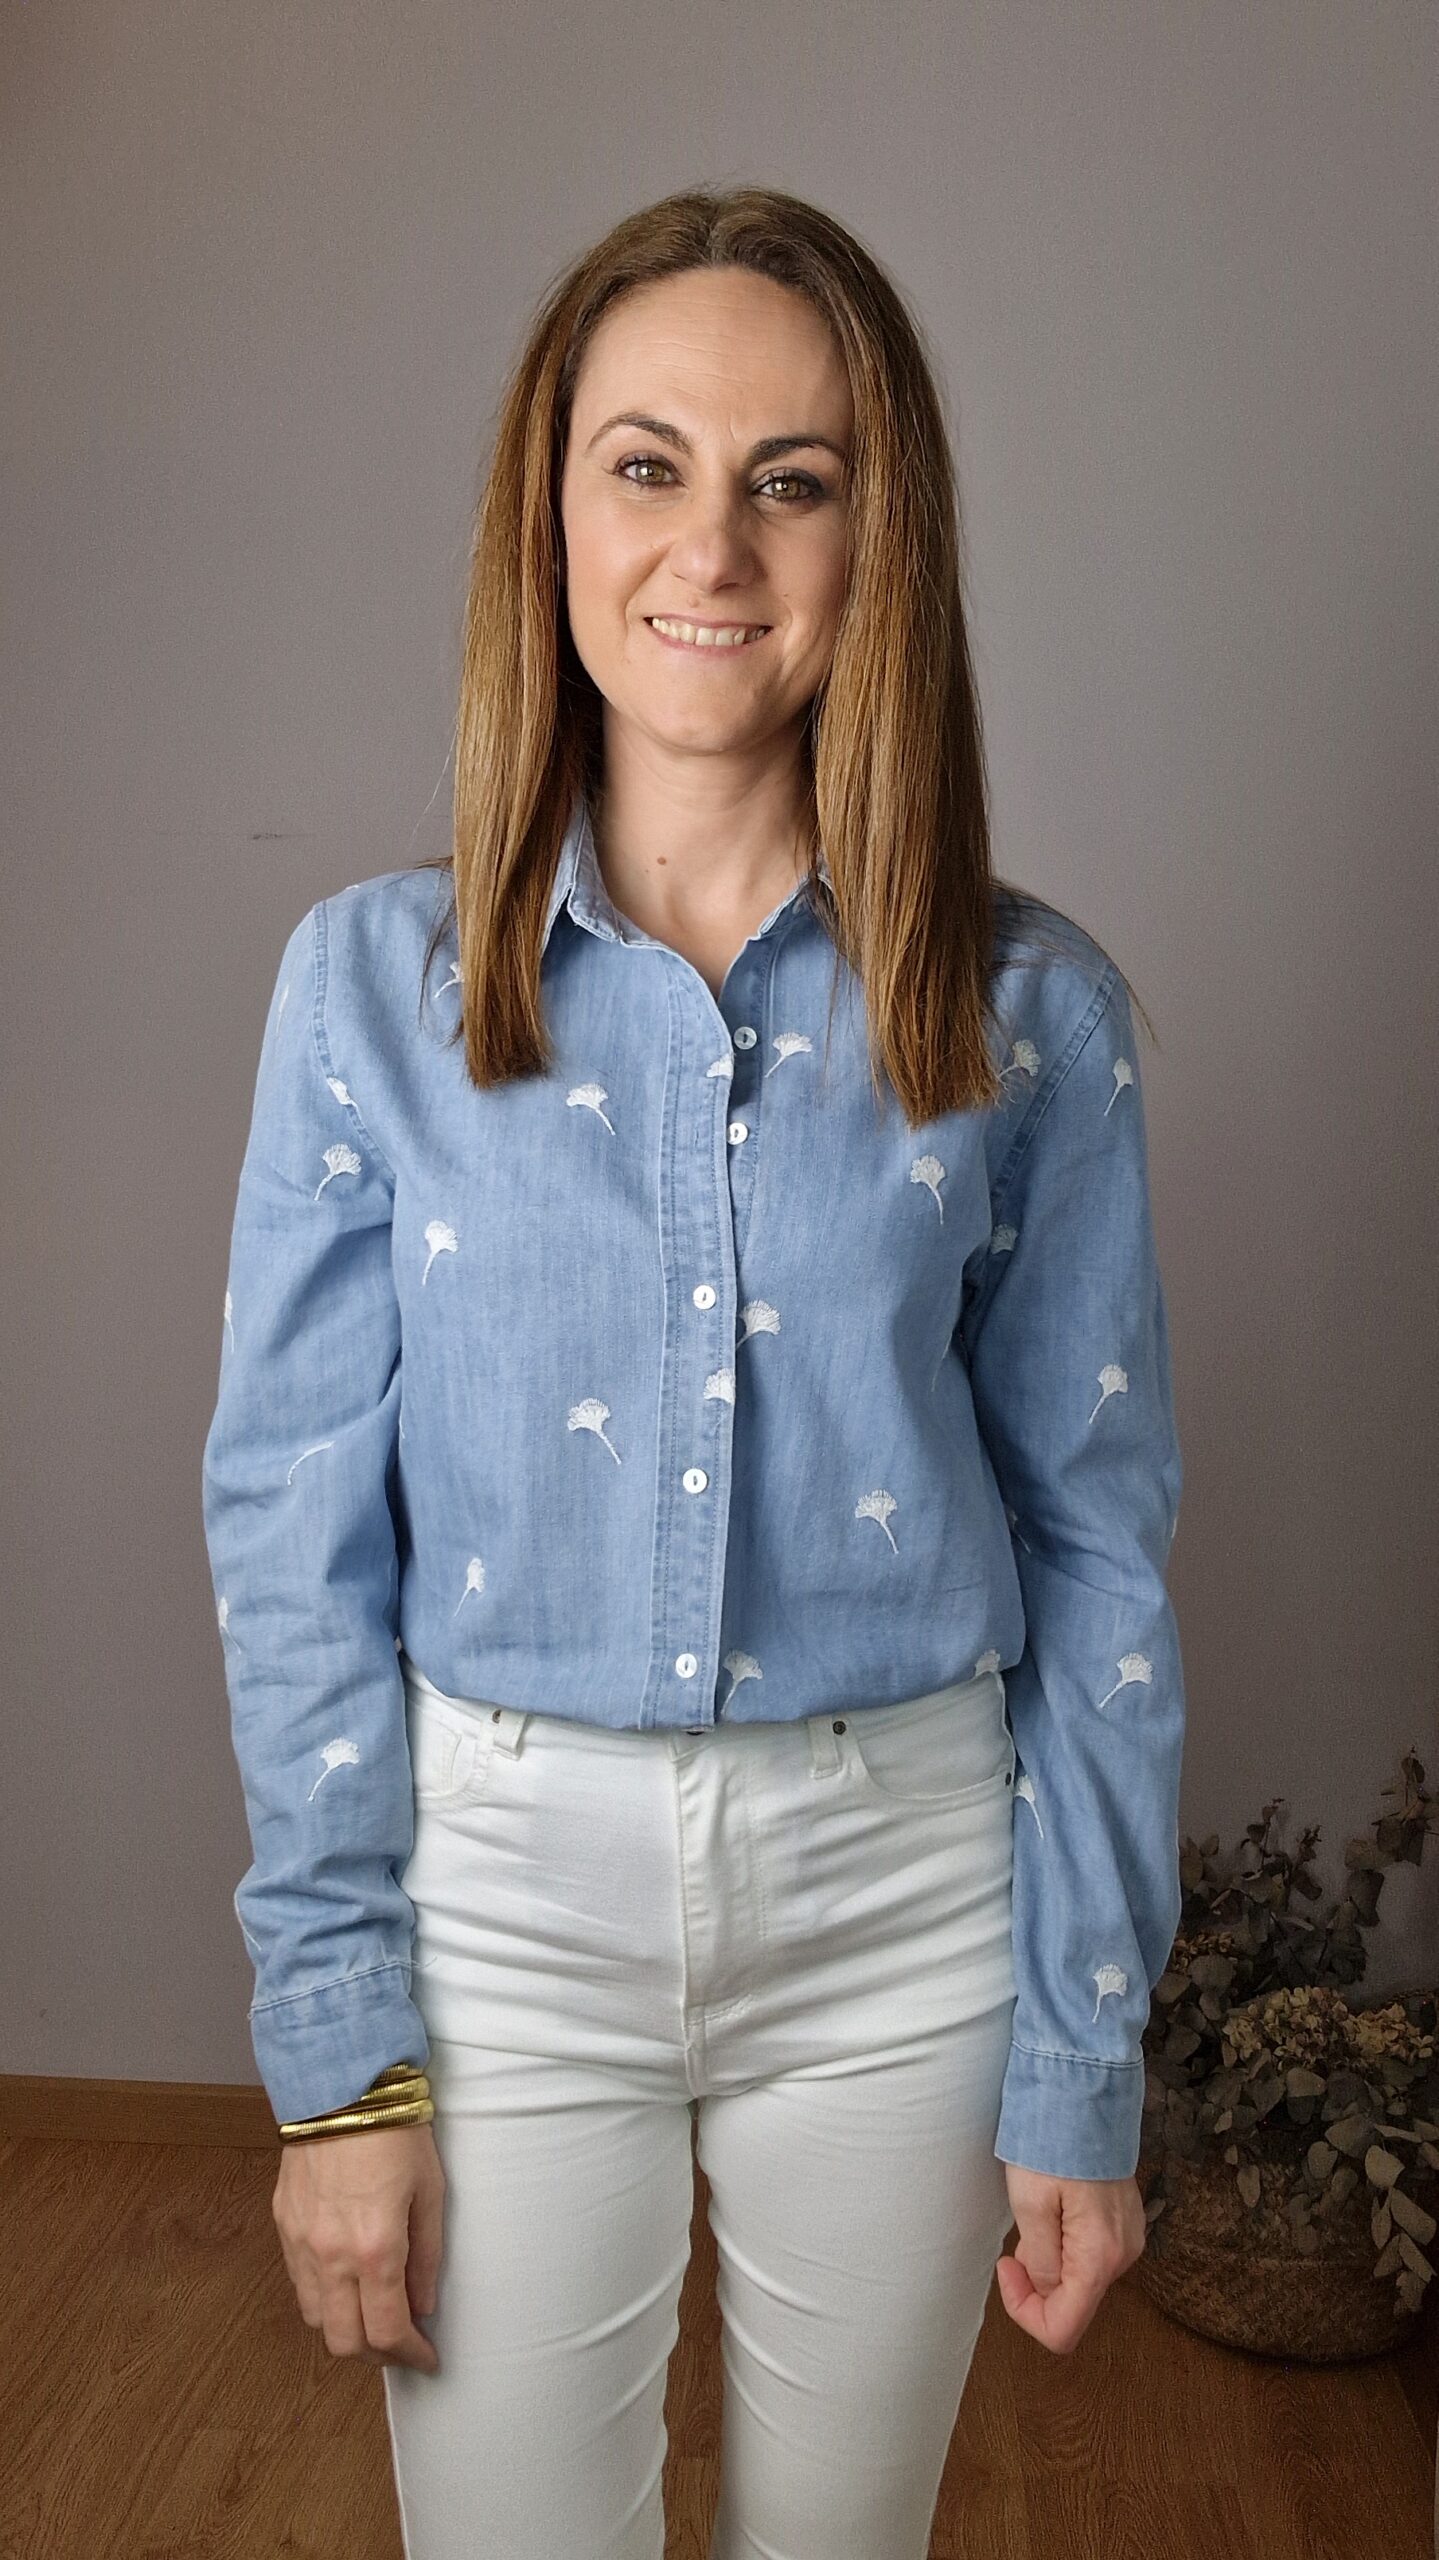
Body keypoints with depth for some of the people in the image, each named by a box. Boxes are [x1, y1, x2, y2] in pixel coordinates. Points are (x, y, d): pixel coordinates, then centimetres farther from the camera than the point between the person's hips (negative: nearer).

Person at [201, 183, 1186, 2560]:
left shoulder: (1032, 1013, -5)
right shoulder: (375, 980, -6)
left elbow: (1098, 1550, -2)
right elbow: (296, 1530, -4)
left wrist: (1084, 2070, -1)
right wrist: (338, 2056, -5)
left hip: (901, 1901, 1)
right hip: (506, 1889, 0)